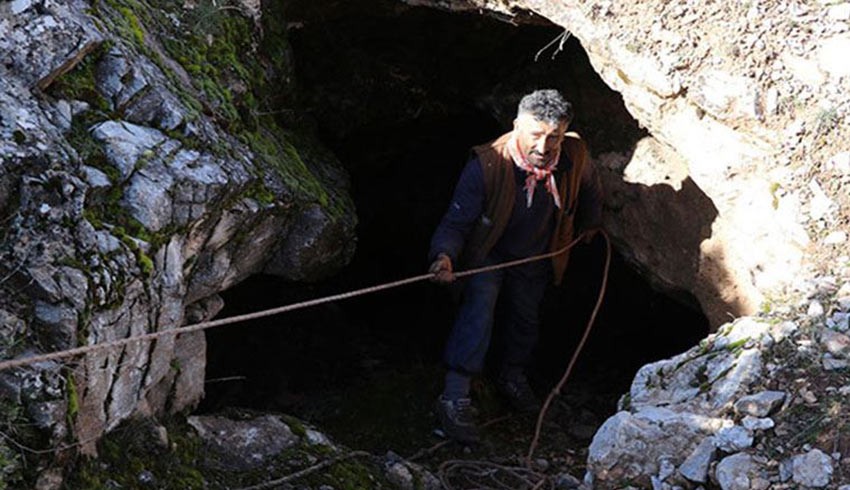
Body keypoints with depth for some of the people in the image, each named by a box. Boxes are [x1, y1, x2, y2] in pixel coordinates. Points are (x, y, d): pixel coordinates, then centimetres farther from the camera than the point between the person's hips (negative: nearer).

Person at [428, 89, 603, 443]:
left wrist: (591, 225, 21)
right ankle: (454, 398, -27)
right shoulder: (487, 165, -34)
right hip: (488, 251, -4)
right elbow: (457, 220, -31)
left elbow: (588, 192, 2)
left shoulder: (574, 157, -23)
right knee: (480, 302, -28)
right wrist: (445, 256, -51)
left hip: (536, 258, 4)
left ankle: (512, 376, 51)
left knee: (526, 317, 21)